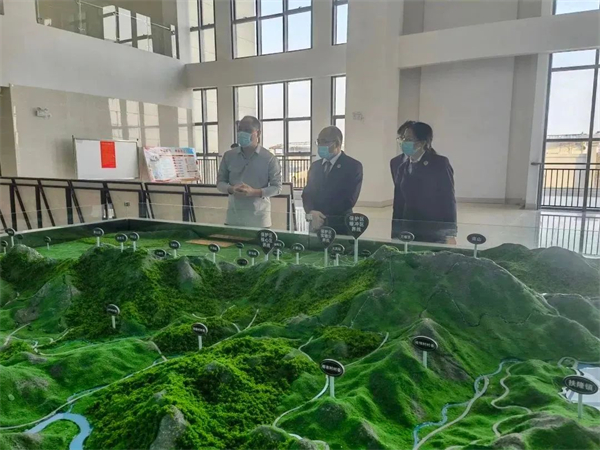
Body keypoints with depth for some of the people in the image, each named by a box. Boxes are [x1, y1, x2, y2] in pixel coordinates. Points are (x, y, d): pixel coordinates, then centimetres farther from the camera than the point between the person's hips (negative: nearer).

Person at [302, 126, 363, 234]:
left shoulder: (353, 166, -6)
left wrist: (324, 218, -16)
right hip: (316, 225, 4)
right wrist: (311, 212, -13)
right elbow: (307, 193, 7)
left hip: (340, 227, -4)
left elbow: (348, 200, -14)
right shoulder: (315, 166, 11)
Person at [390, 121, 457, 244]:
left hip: (435, 234, -4)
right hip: (407, 231, 4)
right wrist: (395, 234, 8)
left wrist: (450, 235, -13)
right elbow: (398, 201, 8)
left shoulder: (440, 163, -10)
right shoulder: (397, 163, 3)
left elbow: (448, 201, -10)